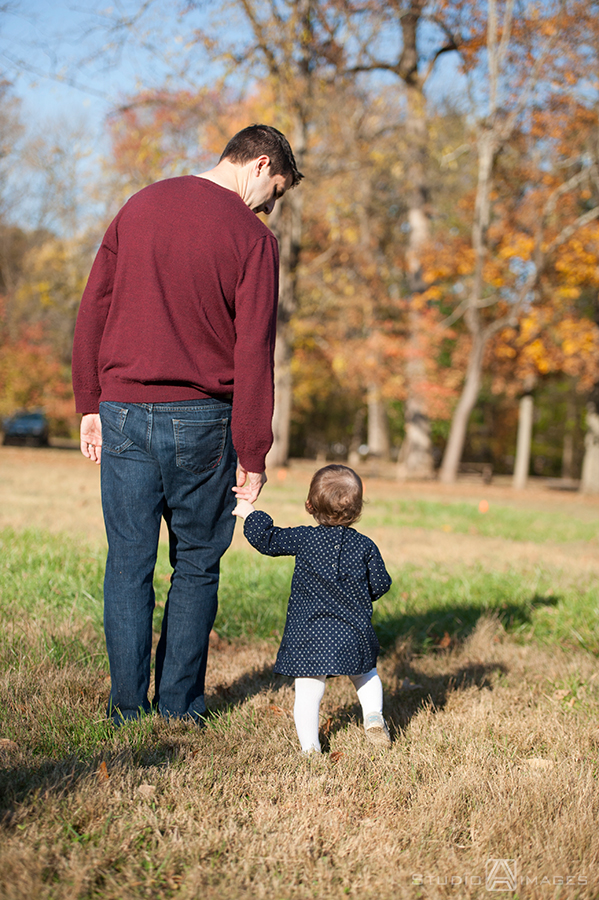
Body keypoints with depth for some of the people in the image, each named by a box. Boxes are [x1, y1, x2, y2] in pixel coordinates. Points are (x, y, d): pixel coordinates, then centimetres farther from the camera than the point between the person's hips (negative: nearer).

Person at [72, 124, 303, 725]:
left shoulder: (140, 207, 9)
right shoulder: (252, 238, -6)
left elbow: (91, 314, 9)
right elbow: (253, 355, -9)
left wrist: (90, 405, 14)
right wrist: (252, 455, -5)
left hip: (123, 411, 3)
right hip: (201, 420, -3)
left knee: (128, 565, 9)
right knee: (196, 566, 11)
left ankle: (127, 706, 14)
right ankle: (179, 705, 17)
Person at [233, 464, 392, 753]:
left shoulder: (304, 539, -3)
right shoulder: (365, 546, 1)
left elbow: (267, 540, 2)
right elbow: (380, 584, 6)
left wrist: (250, 514, 17)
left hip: (308, 635, -2)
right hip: (353, 634, 2)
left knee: (308, 693, 2)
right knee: (366, 675, 26)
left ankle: (309, 745, -9)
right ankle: (374, 716, 7)